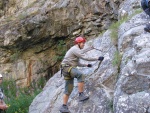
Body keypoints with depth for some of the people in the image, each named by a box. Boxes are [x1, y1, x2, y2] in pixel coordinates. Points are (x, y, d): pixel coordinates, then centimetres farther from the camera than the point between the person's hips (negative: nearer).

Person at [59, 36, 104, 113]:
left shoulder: (76, 50, 25)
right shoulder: (75, 49, -9)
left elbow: (77, 63, 31)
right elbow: (85, 57, -18)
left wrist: (86, 65, 23)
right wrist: (97, 58, -14)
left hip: (69, 68, 11)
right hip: (67, 67, -11)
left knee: (68, 89, 6)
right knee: (80, 74, -33)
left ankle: (64, 106, 6)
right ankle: (81, 94, -36)